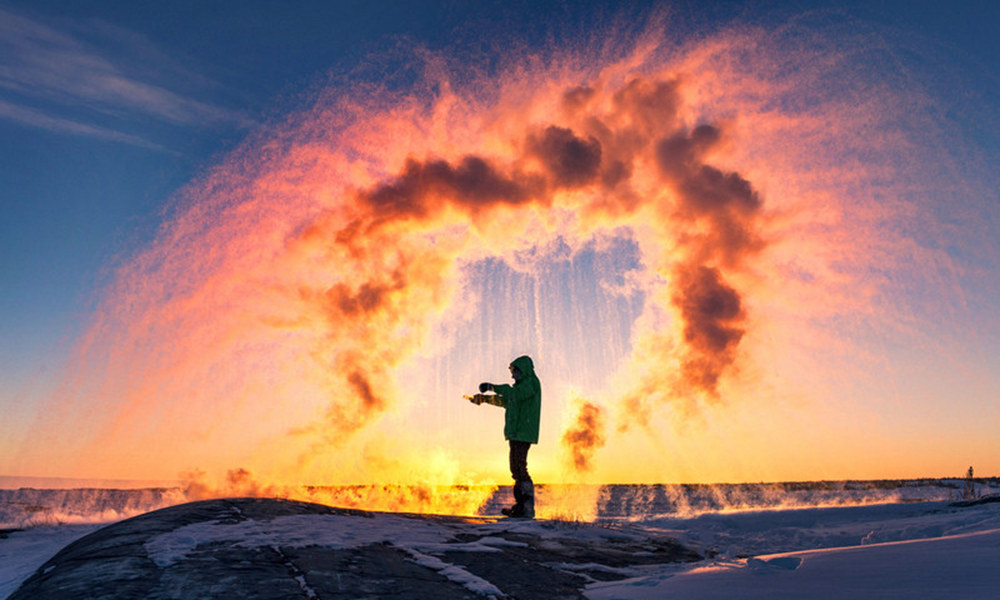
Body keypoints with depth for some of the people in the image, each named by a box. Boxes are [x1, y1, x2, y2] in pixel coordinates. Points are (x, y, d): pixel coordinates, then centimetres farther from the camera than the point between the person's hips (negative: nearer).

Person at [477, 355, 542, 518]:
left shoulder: (531, 382, -8)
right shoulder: (523, 385, 23)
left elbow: (514, 394, -26)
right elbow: (504, 401, 32)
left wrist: (494, 387, -20)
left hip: (523, 434, -10)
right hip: (517, 434, 10)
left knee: (519, 468, -13)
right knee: (517, 468, 11)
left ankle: (528, 507, -11)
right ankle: (521, 506, 16)